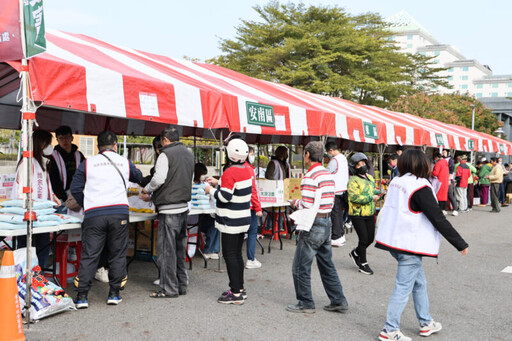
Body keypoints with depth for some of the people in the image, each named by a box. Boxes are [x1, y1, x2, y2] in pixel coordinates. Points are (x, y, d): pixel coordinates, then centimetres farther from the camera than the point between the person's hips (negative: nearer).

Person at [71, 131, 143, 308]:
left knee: (89, 255, 4)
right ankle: (114, 293, 14)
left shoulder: (87, 163, 9)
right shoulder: (125, 162, 13)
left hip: (94, 214, 0)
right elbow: (139, 178, 29)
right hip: (119, 212, 0)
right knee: (117, 254, 10)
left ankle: (82, 296, 6)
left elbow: (75, 189, 8)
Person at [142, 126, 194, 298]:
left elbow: (159, 179, -17)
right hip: (184, 206, 8)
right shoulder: (189, 153, 13)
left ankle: (169, 289, 3)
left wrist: (147, 189, 0)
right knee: (180, 248, 15)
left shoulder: (166, 155, -11)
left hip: (169, 209, -8)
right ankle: (181, 285, 21)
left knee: (166, 249, -1)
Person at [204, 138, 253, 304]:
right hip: (243, 220, 9)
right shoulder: (247, 171, 10)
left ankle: (236, 293, -1)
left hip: (231, 222, -9)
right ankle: (240, 288, 25)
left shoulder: (230, 173, -19)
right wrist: (218, 183, 21)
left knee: (230, 255, -4)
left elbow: (225, 196, -21)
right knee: (237, 253, 17)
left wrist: (211, 190, -4)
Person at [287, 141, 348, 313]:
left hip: (314, 225, -9)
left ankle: (305, 303, 15)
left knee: (301, 267, 5)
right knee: (327, 265, 18)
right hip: (327, 222, 9)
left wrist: (295, 203, -1)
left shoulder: (310, 177, -17)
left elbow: (308, 208, -21)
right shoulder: (328, 174, 9)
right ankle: (338, 301, 24)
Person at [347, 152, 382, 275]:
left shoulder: (370, 178, 11)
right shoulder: (353, 181, -13)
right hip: (357, 214, -7)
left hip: (370, 213, 7)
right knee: (364, 239, -4)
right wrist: (371, 198, -22)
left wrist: (379, 193, 2)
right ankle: (363, 264, 12)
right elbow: (354, 197, -23)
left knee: (370, 239, 11)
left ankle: (355, 253, 35)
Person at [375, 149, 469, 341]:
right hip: (409, 245, -9)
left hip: (393, 240, 9)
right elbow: (439, 220, -17)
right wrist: (460, 244, -9)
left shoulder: (396, 182, 7)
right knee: (404, 287, 0)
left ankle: (425, 323, 32)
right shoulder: (420, 188, -17)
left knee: (419, 282, 20)